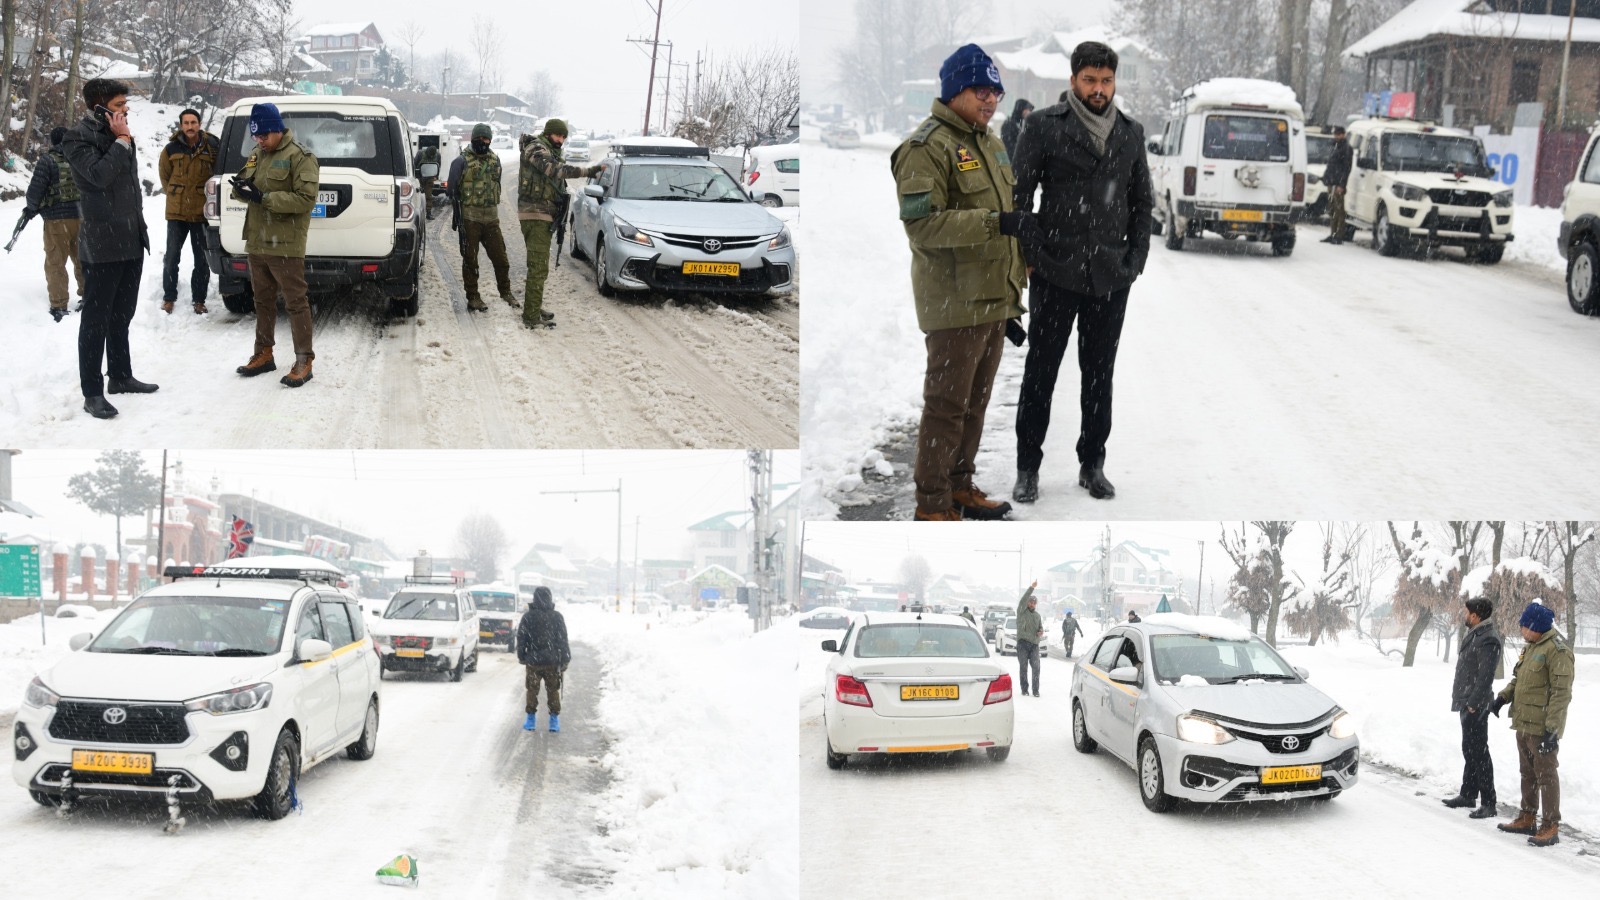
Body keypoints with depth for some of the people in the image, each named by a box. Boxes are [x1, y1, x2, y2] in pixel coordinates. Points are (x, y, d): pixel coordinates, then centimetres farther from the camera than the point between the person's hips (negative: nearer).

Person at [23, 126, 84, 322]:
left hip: (56, 219, -4)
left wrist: (33, 208, 8)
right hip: (82, 217, 4)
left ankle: (58, 306, 0)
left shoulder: (47, 161, -9)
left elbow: (35, 191, -12)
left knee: (55, 263, 4)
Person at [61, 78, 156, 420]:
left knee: (122, 315, 17)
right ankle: (92, 393, -2)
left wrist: (139, 229, 21)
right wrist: (122, 141, -17)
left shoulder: (116, 135, 15)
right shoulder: (77, 137, -9)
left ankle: (120, 376, 29)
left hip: (131, 240, 8)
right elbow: (98, 175, -24)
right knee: (96, 319, -5)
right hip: (102, 243, -8)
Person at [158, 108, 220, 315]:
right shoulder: (171, 149, -2)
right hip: (176, 212, 0)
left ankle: (199, 300, 14)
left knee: (202, 259, 4)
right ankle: (168, 298, 13)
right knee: (171, 257, 2)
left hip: (202, 212, 0)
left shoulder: (212, 147, -4)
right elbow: (165, 175, 14)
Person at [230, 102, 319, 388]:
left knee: (295, 302, -5)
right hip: (257, 241, 8)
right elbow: (245, 185, 19)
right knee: (263, 300, 16)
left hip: (285, 245, -8)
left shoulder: (300, 157, -11)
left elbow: (306, 199, -20)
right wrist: (241, 187, -7)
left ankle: (303, 361, -2)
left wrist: (264, 198, -24)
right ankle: (263, 354, 27)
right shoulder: (257, 155, 14)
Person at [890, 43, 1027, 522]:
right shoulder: (928, 146, -14)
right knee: (947, 402, -4)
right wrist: (994, 222, -28)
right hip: (954, 301, -9)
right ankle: (932, 504, 4)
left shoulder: (989, 142, 17)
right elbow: (922, 224, -23)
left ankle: (960, 485, 30)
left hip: (993, 297, 9)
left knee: (976, 398, 17)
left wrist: (1018, 276, 25)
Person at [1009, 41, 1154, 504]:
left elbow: (1142, 201, 17)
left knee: (1099, 376, 11)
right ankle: (1027, 468, 11)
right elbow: (1019, 193, -3)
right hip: (1056, 275, -3)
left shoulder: (1131, 133, 9)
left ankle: (1092, 465, 21)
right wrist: (1032, 254, -8)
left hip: (1110, 278, 4)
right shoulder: (1045, 126, -3)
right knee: (1040, 374, 2)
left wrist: (1135, 258, 8)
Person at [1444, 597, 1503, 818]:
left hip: (1476, 706, -11)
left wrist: (1474, 703, -23)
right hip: (1467, 702, 11)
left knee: (1478, 752, -8)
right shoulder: (1474, 634, 13)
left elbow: (1485, 676, -23)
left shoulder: (1487, 640, -19)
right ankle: (1468, 794, 30)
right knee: (1469, 750, 19)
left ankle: (1488, 803, -6)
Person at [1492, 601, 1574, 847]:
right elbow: (1518, 679, 24)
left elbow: (1561, 693, -21)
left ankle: (1551, 827, 1)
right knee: (1528, 772, 18)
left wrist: (1552, 729, -24)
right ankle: (1527, 818, 29)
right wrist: (1502, 697, 6)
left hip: (1541, 726, -10)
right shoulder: (1531, 648, 13)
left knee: (1546, 774, -4)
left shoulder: (1557, 651, -17)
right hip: (1523, 724, 10)